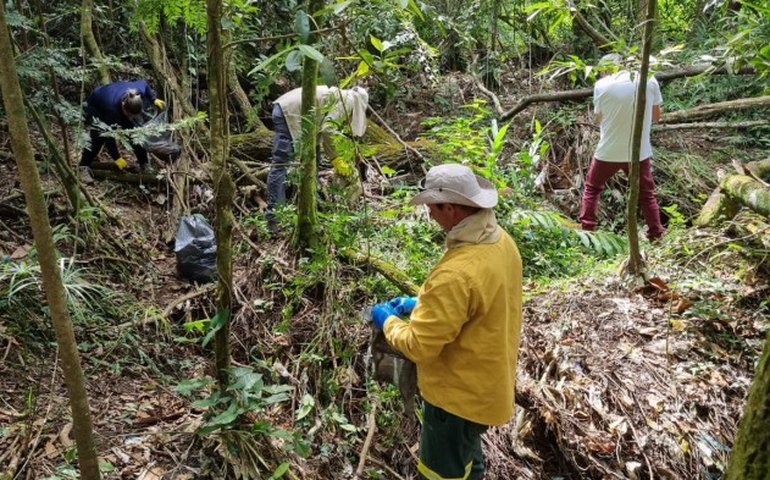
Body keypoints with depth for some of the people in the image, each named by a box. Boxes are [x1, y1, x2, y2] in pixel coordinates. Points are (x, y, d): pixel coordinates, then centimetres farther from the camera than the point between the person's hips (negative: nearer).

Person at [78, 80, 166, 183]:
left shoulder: (140, 90, -35)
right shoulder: (112, 107, -45)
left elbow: (144, 84, -7)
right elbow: (109, 135, -36)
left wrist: (154, 99, -9)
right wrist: (117, 158, -31)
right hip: (94, 108, -5)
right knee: (100, 135, -28)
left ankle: (145, 164, 8)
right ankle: (84, 168, -21)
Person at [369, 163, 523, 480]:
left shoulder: (456, 274, -36)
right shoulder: (501, 241, -6)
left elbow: (419, 346, -27)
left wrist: (388, 322, -8)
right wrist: (423, 304, 8)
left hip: (459, 393, -9)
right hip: (489, 382, 9)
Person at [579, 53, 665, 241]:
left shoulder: (602, 84, -8)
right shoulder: (649, 80, -3)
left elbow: (600, 118, 1)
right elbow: (656, 116, 6)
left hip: (608, 151, -1)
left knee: (592, 189, 20)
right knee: (646, 194, 19)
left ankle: (586, 230, 21)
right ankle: (656, 234, 24)